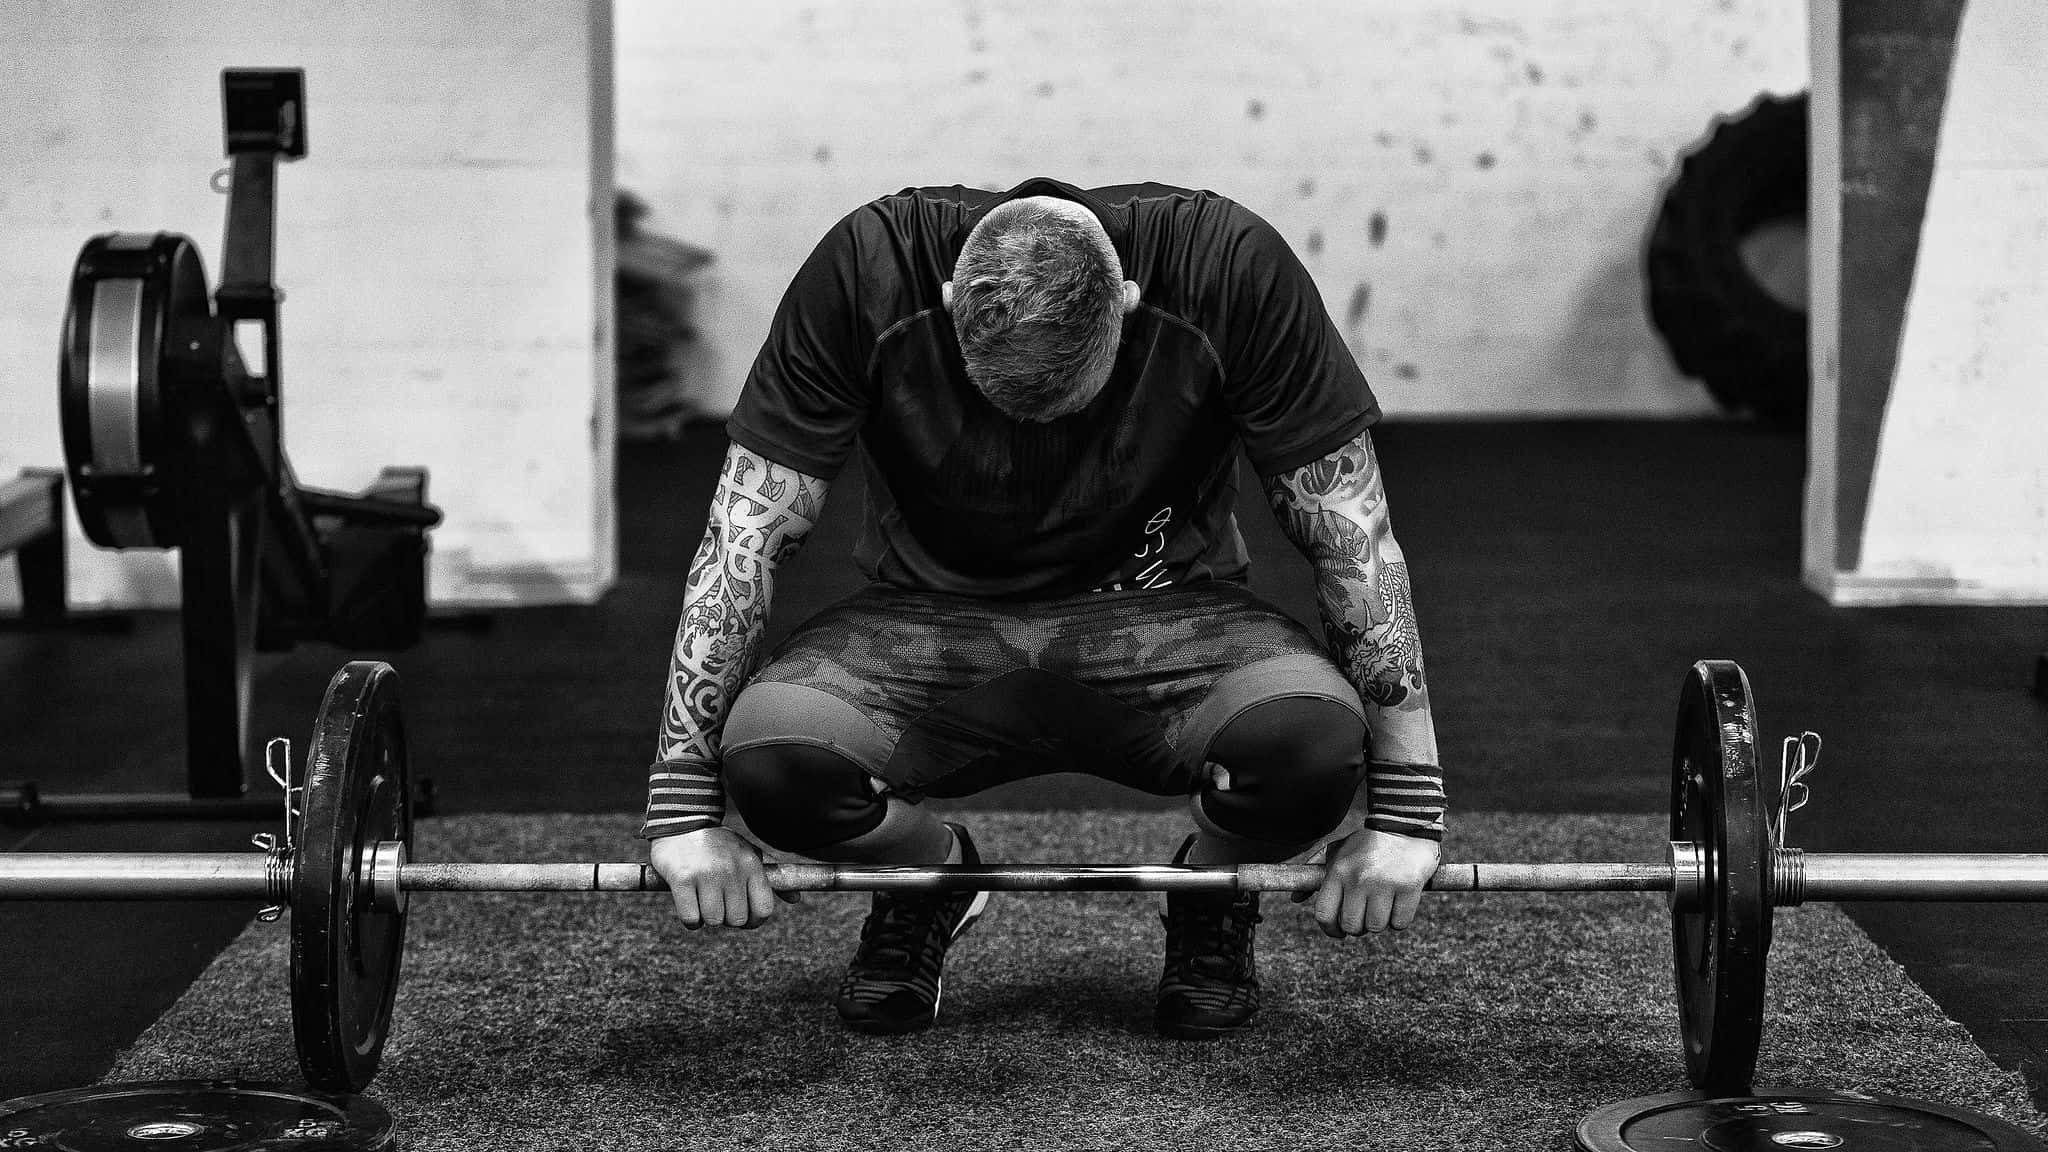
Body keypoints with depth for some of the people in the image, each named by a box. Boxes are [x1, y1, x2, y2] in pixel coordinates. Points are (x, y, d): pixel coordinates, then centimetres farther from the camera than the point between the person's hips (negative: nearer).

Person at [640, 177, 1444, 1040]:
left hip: (1163, 620, -1)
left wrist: (1403, 804, -12)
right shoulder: (866, 273, -19)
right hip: (934, 620, 1)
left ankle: (1213, 895, 4)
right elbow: (745, 534, -13)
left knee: (1312, 740, -34)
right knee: (768, 756, -31)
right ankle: (927, 877, 6)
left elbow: (1354, 539, -12)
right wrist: (683, 804, -15)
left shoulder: (1234, 270, -20)